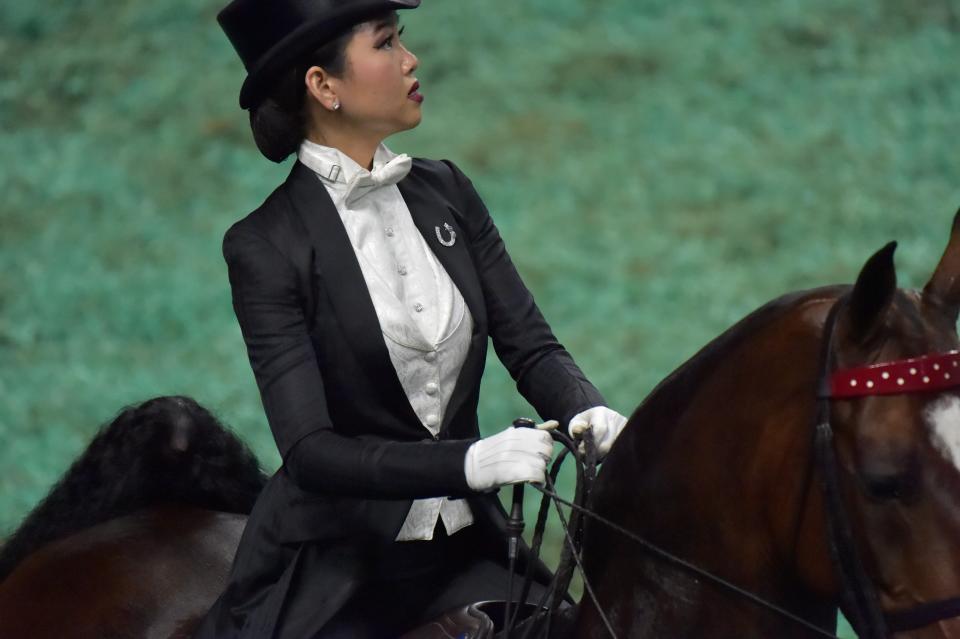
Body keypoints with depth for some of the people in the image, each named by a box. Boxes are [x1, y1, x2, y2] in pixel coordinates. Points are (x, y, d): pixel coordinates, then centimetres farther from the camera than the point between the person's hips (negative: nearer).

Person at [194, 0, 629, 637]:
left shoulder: (446, 192, 5)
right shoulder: (266, 246, -13)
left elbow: (530, 345, 3)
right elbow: (309, 449, -20)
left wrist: (588, 412, -20)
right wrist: (468, 461, -32)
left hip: (470, 552, 5)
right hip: (333, 573, -5)